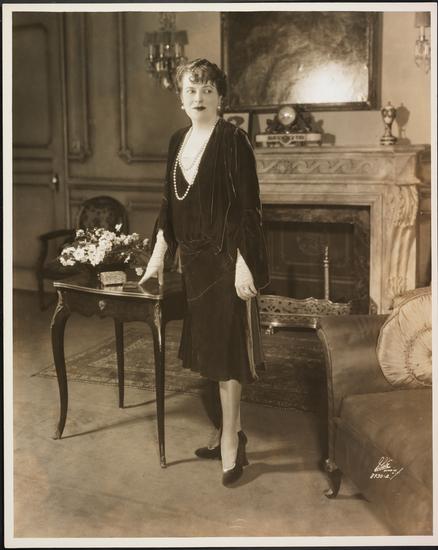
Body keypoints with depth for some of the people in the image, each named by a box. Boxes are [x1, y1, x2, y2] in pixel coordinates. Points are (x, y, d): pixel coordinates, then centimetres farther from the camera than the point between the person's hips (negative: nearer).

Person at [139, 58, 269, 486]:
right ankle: (227, 431, 28)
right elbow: (169, 204, 15)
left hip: (226, 259, -7)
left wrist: (244, 264, -19)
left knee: (225, 350, -2)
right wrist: (158, 255, 13)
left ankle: (229, 441, 12)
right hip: (194, 259, 7)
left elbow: (249, 207, -14)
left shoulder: (232, 139, -10)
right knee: (204, 347, 13)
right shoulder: (178, 141, 11)